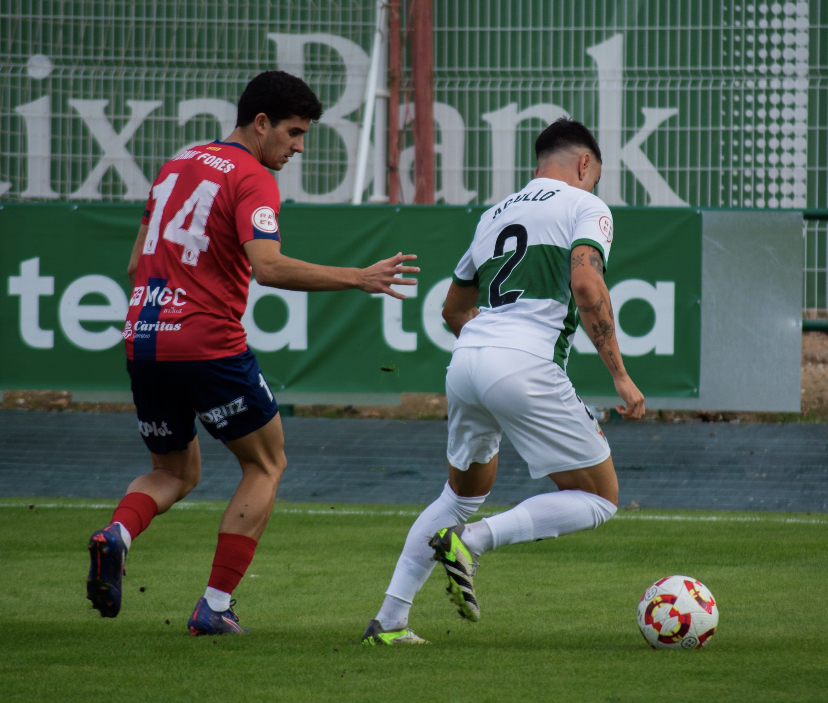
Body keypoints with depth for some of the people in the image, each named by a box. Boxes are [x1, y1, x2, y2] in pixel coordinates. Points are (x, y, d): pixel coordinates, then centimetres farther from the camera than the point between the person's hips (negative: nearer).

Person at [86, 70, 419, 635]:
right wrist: (359, 279, -21)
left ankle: (116, 536, -10)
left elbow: (137, 263, 21)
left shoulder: (178, 167, 17)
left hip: (144, 339, 7)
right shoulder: (253, 180, -8)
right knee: (267, 464, 12)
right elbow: (267, 267, -24)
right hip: (209, 345, -7)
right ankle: (216, 605, 3)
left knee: (175, 473, 23)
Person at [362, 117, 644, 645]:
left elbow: (455, 309, 34)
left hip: (466, 363, 7)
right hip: (526, 369, -7)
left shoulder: (496, 215, 26)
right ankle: (471, 541, -13)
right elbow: (587, 286, -12)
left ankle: (389, 620, 20)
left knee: (463, 494, 28)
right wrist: (620, 375, -10)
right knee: (599, 499, 5)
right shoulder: (585, 207, 6)